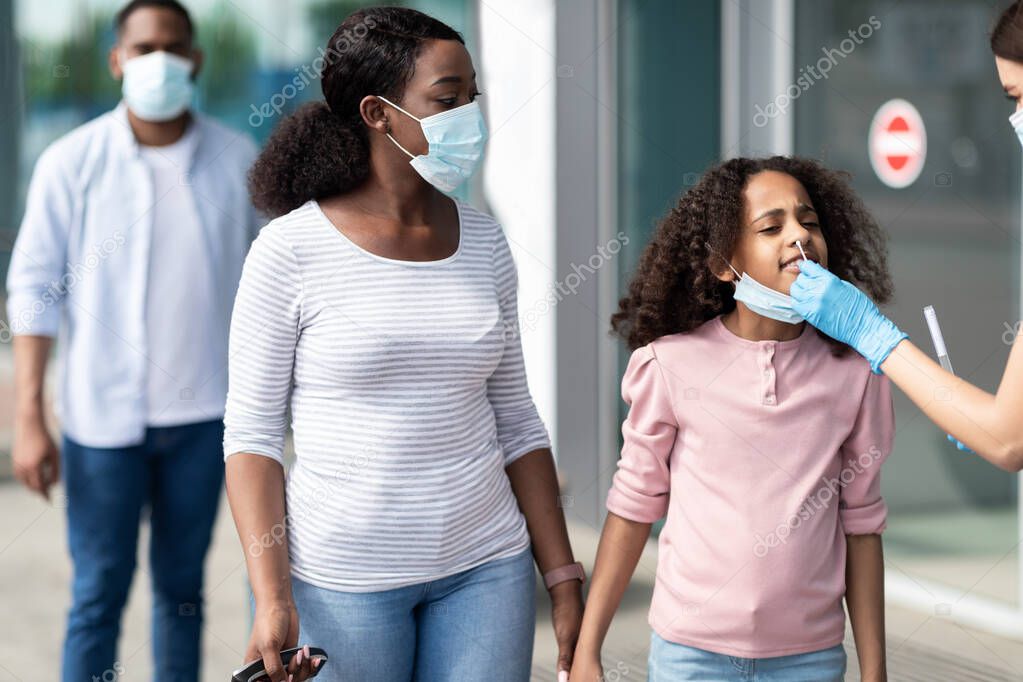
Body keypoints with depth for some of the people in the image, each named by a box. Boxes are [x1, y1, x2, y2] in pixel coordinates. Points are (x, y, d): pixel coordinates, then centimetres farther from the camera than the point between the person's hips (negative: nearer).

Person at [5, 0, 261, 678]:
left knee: (183, 588, 12)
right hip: (103, 415, -2)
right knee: (99, 594, 2)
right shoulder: (72, 162, -4)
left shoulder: (239, 161, 1)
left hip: (203, 415, 2)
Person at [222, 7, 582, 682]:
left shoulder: (482, 241, 5)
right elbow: (252, 435, -7)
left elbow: (516, 421, 10)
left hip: (486, 568, 4)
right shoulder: (292, 250, -9)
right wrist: (272, 597, -16)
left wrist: (565, 580, 7)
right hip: (342, 576, -4)